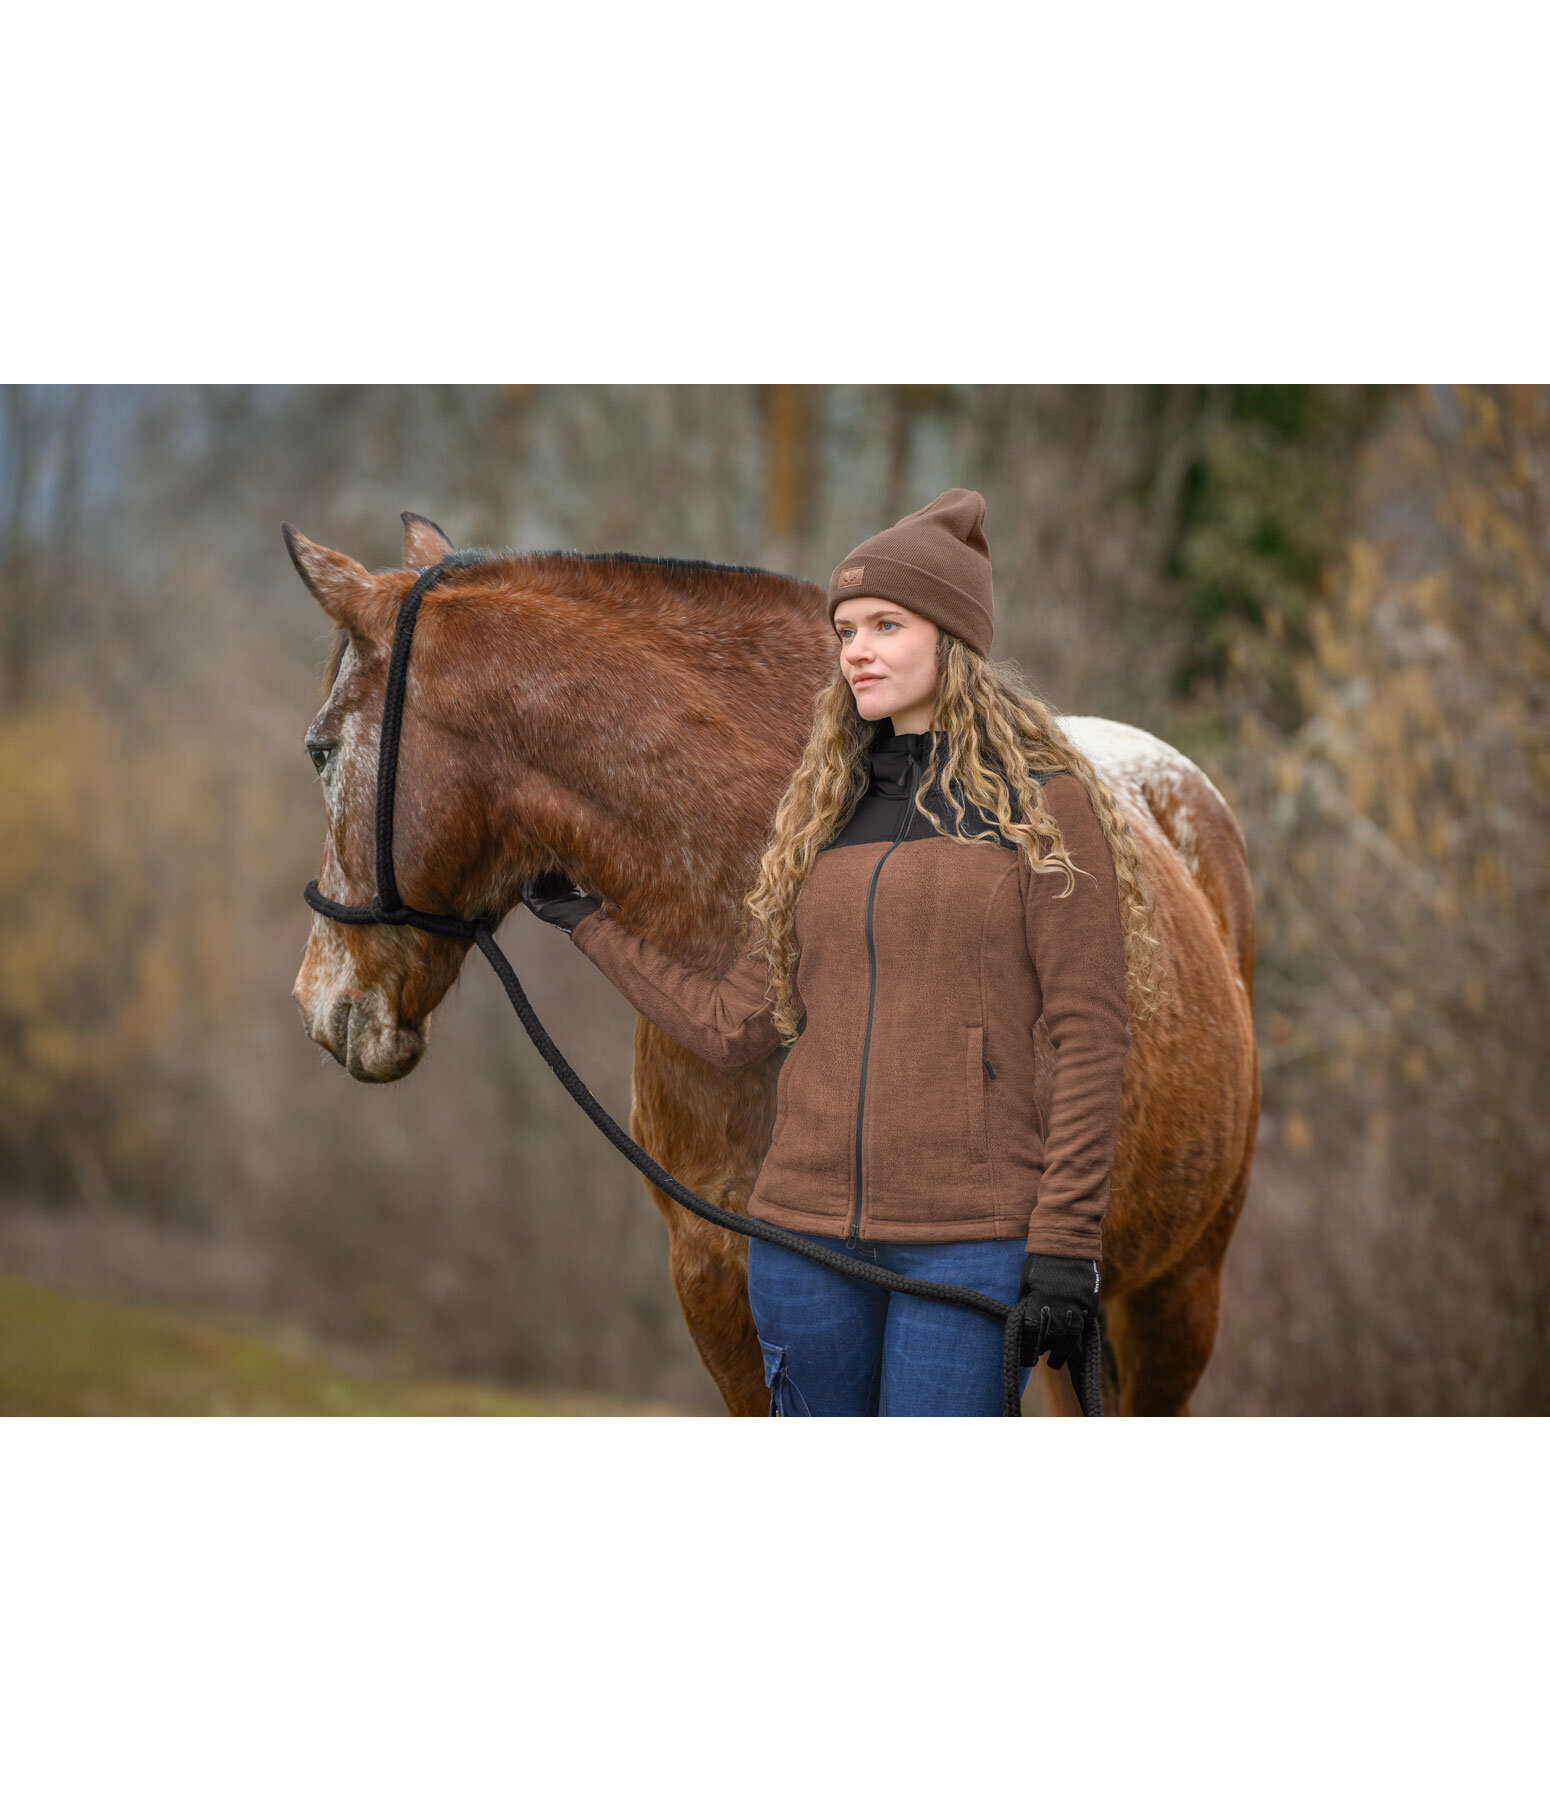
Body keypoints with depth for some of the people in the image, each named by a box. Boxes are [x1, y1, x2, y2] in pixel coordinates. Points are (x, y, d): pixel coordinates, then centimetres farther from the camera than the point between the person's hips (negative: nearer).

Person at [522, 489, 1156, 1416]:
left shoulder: (1046, 807, -2)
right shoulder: (825, 813, 14)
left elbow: (1090, 1041, -6)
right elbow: (735, 1027, 15)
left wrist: (1067, 1241, -12)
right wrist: (592, 922, 21)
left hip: (968, 1241, -5)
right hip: (809, 1230, 6)